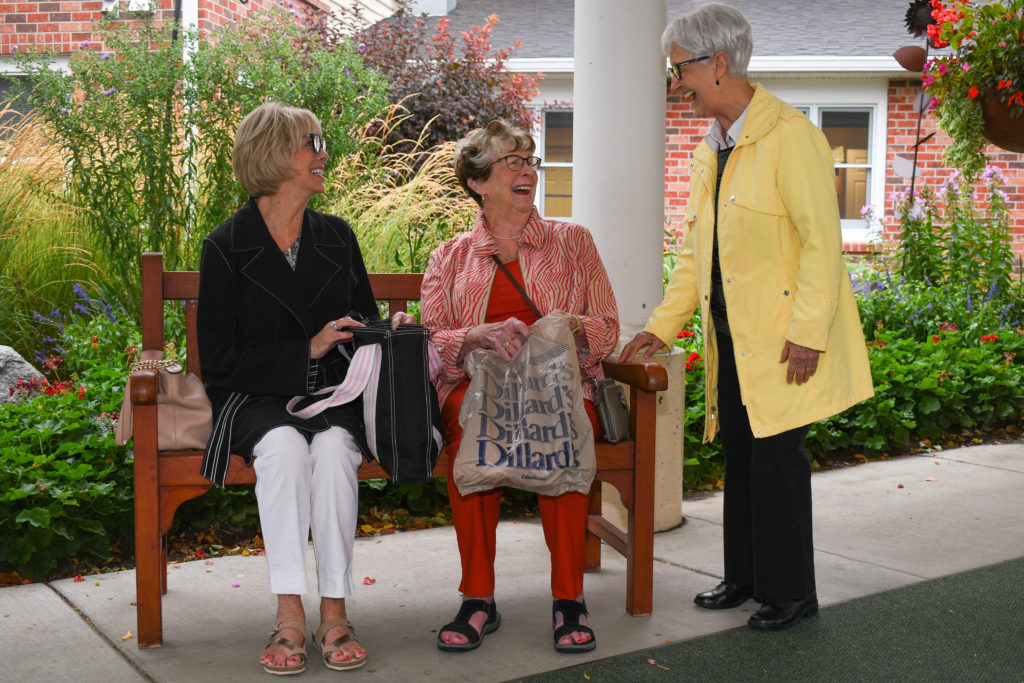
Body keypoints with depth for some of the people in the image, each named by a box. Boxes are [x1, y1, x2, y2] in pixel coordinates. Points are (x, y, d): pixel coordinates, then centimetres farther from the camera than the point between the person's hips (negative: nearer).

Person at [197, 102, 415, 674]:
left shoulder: (336, 236, 13)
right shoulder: (227, 247, 0)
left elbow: (363, 323, 22)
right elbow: (220, 359, -5)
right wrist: (307, 350, -14)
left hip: (334, 392, 2)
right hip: (259, 397, -2)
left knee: (334, 446, -32)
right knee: (285, 445, -35)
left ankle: (334, 612, -28)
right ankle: (289, 613, -31)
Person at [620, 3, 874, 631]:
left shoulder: (790, 135, -13)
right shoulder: (711, 148, 14)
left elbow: (822, 240, -16)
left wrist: (807, 333, -20)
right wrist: (662, 326, 12)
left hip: (782, 337, -8)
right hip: (731, 333, 8)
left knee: (776, 456, -2)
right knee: (740, 455, 13)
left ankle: (791, 593, 12)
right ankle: (745, 578, 27)